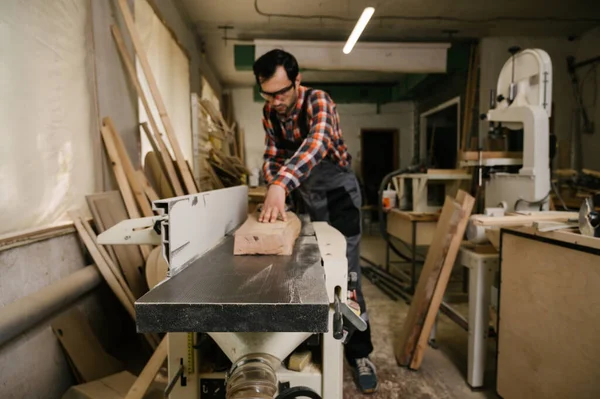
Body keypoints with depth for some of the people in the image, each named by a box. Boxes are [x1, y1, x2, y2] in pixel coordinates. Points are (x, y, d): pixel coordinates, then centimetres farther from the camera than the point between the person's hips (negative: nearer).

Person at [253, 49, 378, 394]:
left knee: (344, 272, -5)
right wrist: (275, 191, -22)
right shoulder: (270, 113, -5)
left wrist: (281, 184, -60)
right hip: (302, 195, 5)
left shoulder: (318, 102, -24)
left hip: (337, 191, -5)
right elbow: (272, 157, -2)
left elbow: (316, 142, -45)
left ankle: (359, 353, 9)